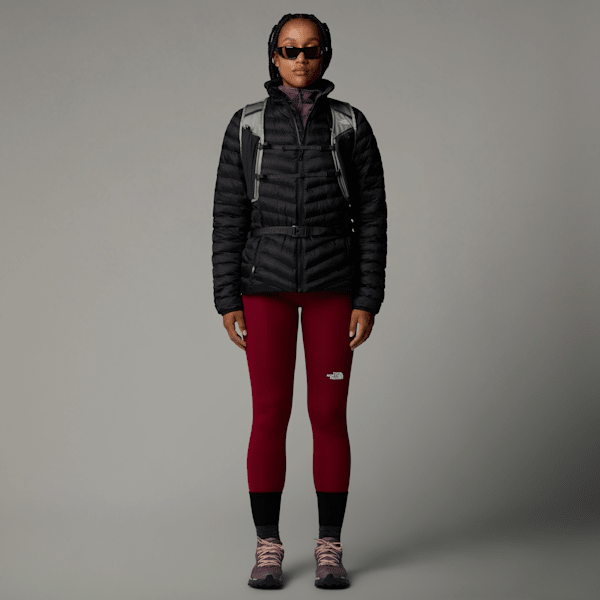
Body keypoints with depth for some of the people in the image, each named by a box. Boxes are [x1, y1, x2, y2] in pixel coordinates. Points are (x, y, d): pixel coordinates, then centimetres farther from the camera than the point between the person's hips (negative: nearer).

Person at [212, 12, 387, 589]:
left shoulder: (351, 125, 3)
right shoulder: (246, 126, 4)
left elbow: (371, 216, 2)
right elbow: (228, 217, 3)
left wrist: (368, 299, -4)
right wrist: (227, 300, -3)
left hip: (332, 286, 0)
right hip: (265, 286, 0)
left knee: (329, 415, 2)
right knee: (269, 415, 1)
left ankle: (330, 548, 12)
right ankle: (267, 548, 11)